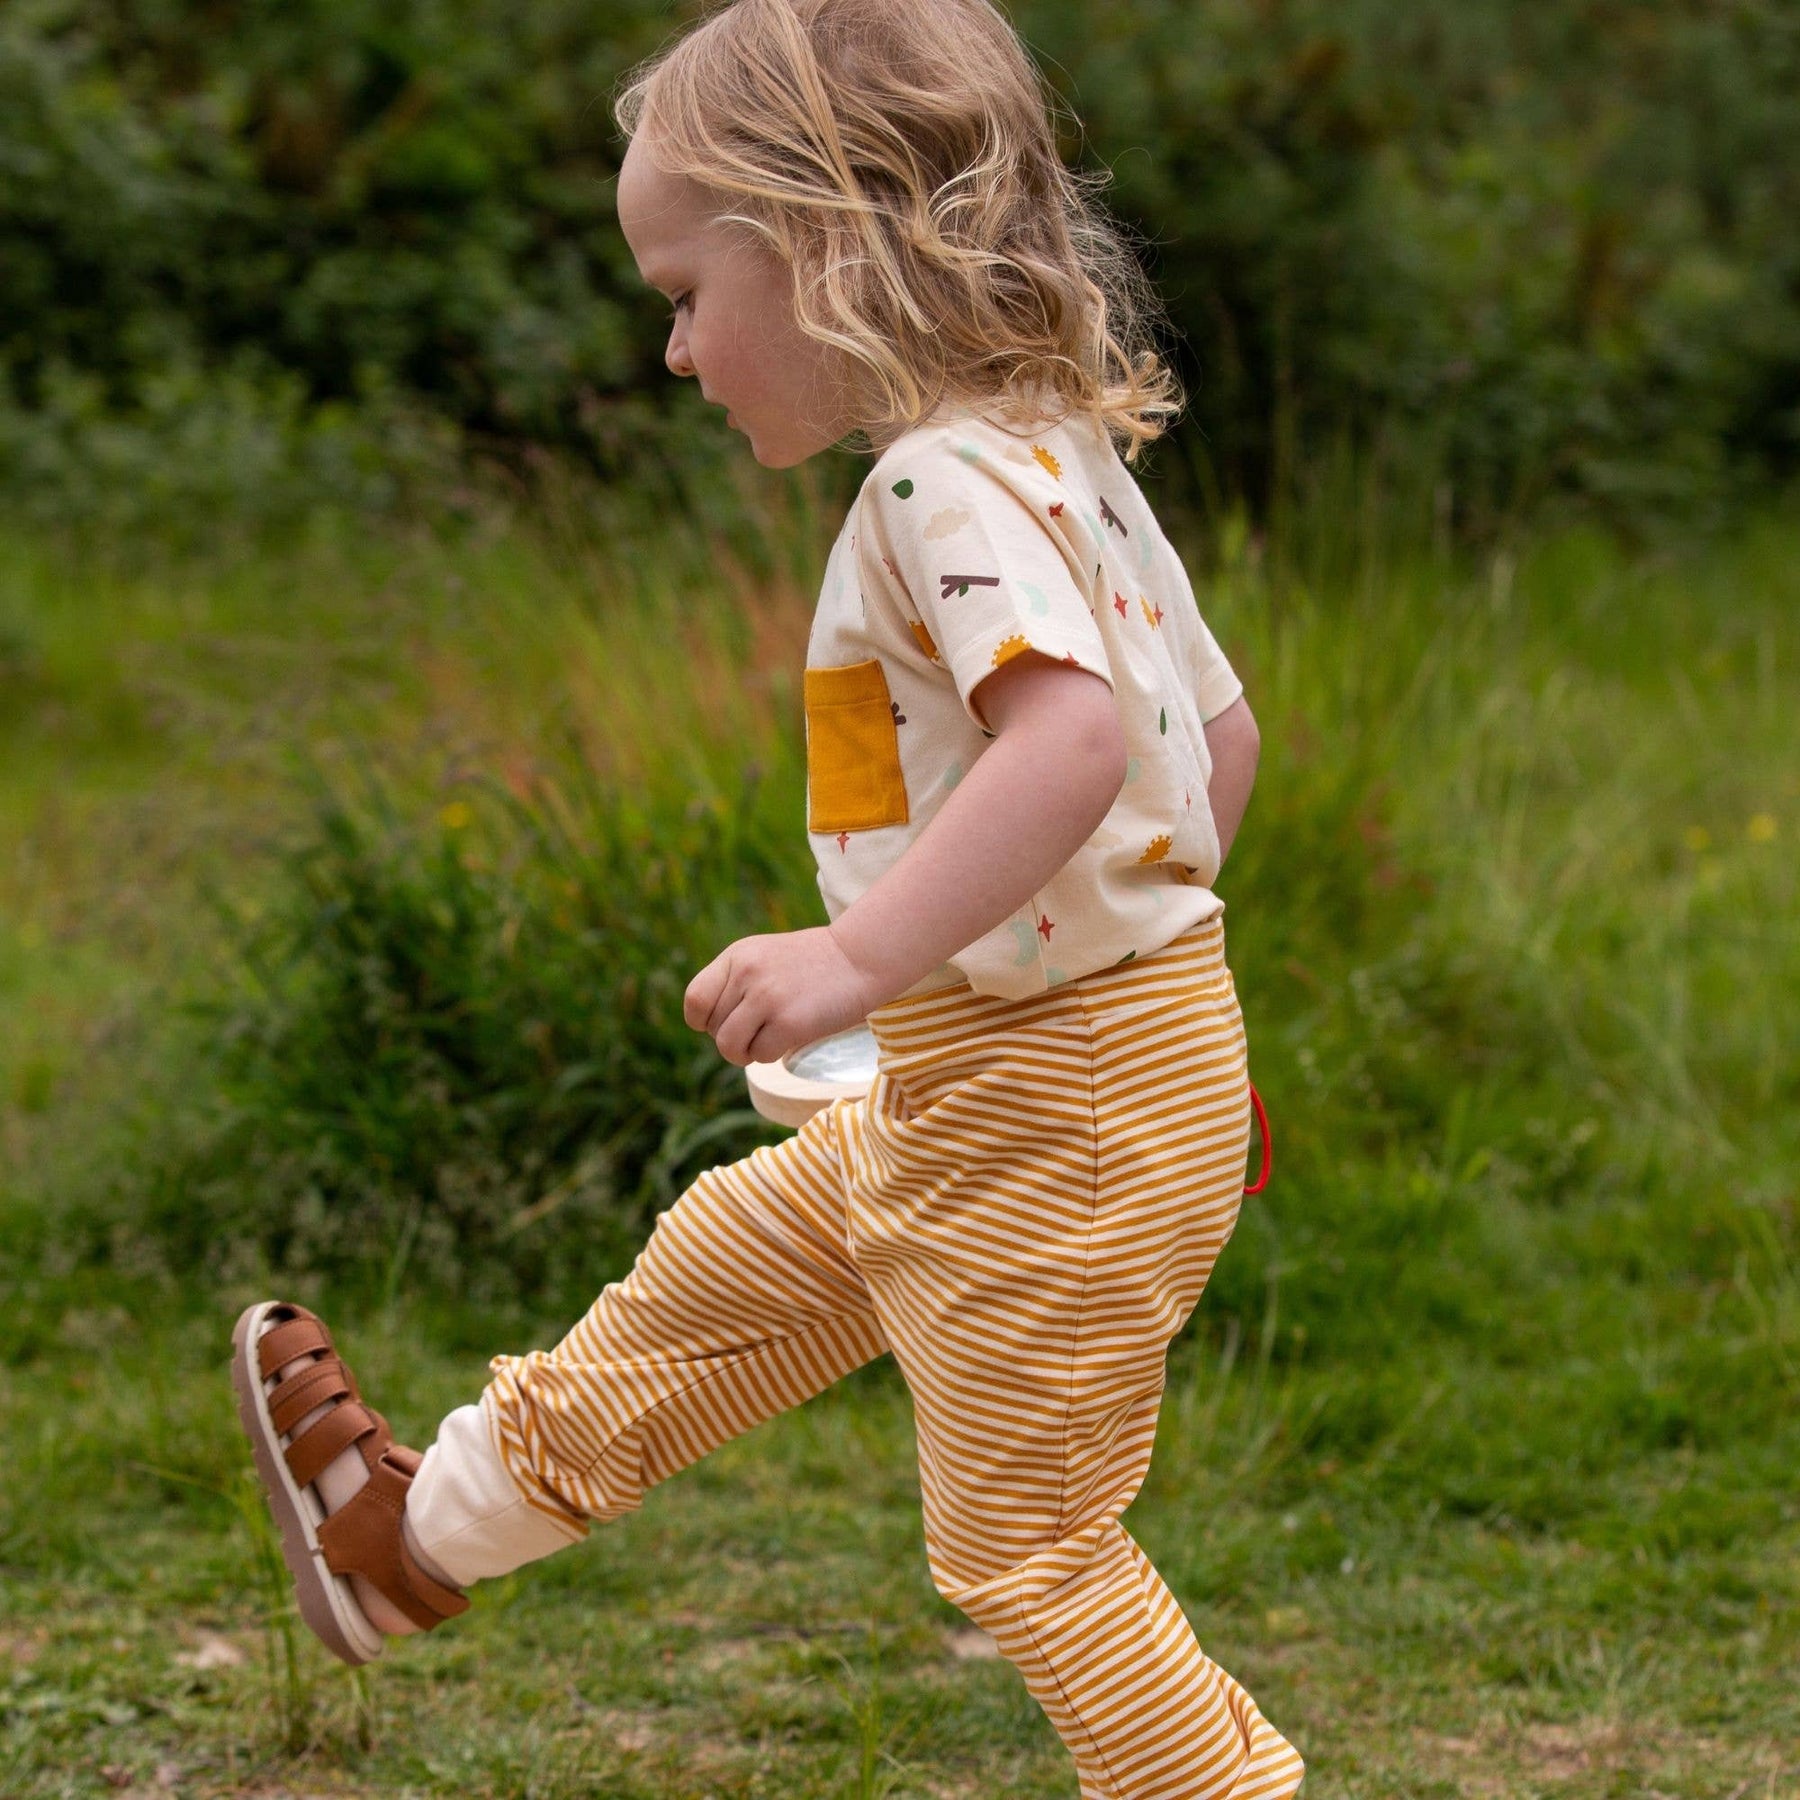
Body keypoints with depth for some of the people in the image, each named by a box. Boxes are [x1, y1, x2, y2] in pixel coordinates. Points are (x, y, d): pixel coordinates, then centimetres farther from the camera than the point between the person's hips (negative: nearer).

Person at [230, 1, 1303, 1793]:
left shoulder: (951, 484, -22)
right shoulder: (1070, 461, 9)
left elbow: (1077, 734, -38)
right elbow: (1217, 732, 16)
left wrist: (861, 954, -40)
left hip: (1058, 1106, -10)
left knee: (1024, 1545, 0)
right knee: (719, 1269, 24)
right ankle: (426, 1534, 41)